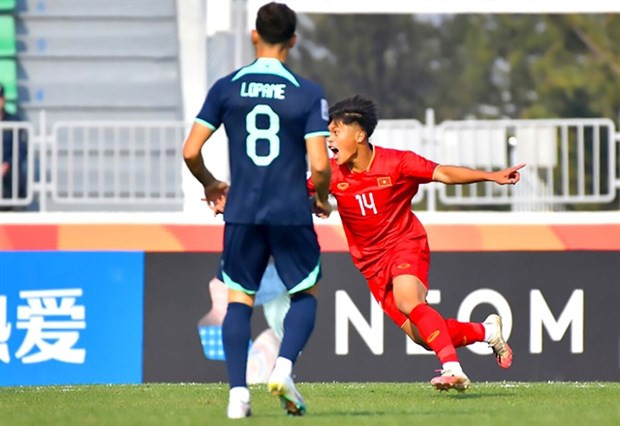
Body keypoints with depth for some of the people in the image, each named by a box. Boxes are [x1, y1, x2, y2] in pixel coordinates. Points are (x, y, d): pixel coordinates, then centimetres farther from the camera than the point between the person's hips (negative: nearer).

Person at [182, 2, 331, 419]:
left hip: (242, 212, 1)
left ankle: (238, 391, -2)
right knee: (306, 294, 16)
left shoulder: (226, 88, 0)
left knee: (238, 298, 11)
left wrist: (210, 184, 19)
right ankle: (284, 367, -6)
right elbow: (319, 164, -10)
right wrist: (322, 197, 12)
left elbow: (191, 151, -1)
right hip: (292, 212, -1)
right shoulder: (308, 93, -5)